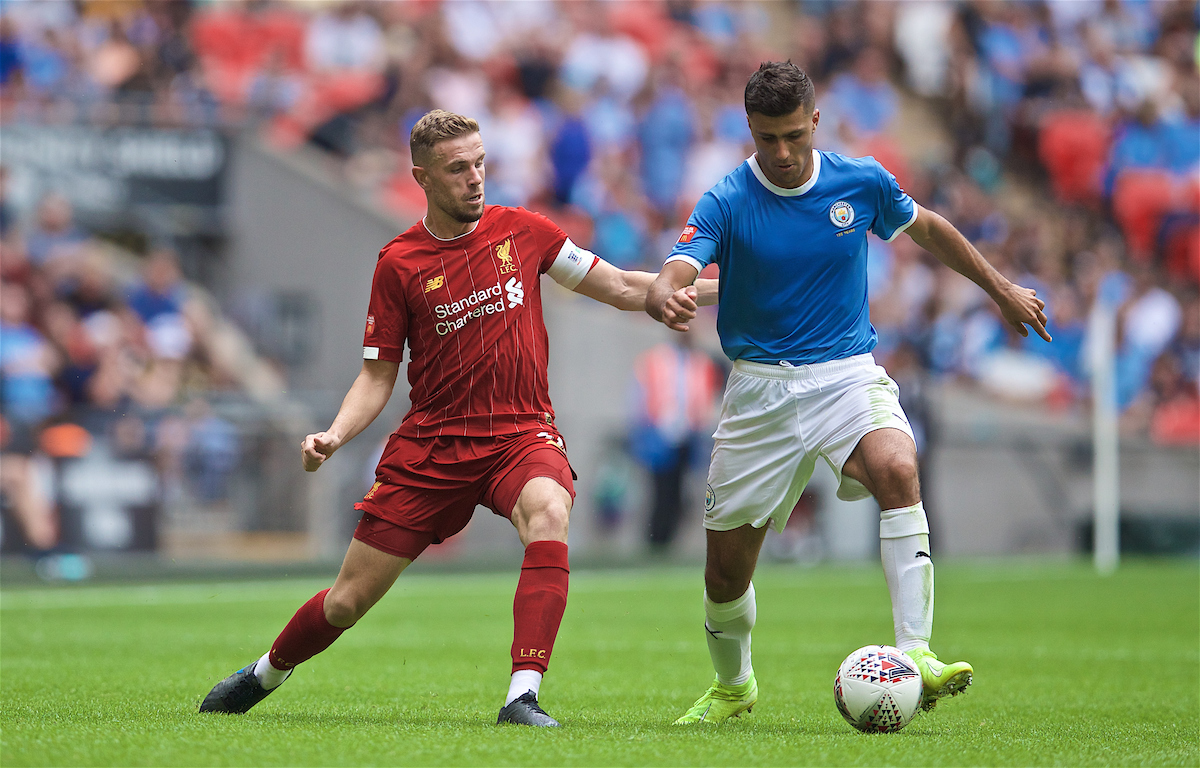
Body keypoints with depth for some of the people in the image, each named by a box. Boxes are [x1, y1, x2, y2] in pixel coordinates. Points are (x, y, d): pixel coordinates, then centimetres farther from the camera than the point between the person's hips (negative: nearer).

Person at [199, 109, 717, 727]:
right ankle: (264, 675, 35)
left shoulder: (521, 230, 2)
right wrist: (333, 436, -15)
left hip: (520, 433, 0)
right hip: (431, 443, 0)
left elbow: (622, 289, 8)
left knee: (547, 515, -37)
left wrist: (713, 289, -3)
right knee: (346, 601, 3)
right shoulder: (398, 264, -2)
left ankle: (523, 697, -38)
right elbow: (378, 376, 3)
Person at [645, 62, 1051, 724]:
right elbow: (672, 277, -24)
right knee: (726, 571, 5)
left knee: (897, 470, -33)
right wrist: (666, 299, -49)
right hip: (759, 389, 0)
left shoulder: (862, 183, -1)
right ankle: (733, 686, 37)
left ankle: (915, 656, -37)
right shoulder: (725, 204, -9)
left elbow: (926, 229, 19)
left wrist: (1001, 288, 26)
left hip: (847, 373, 0)